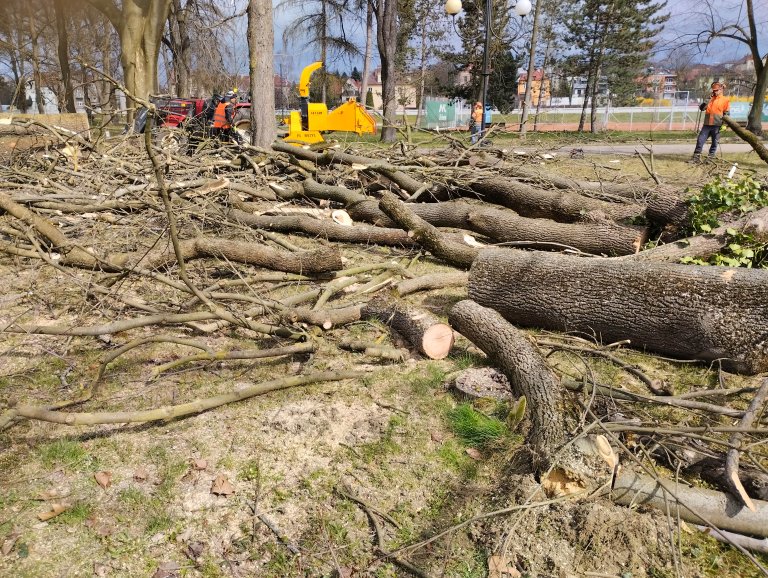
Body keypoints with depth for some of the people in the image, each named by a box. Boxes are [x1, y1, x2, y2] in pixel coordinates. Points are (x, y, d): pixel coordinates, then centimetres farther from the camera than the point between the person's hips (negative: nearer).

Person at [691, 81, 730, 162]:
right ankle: (696, 157, 1)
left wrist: (724, 124, -8)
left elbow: (726, 113, 1)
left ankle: (711, 158, 14)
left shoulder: (725, 100, 3)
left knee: (714, 142, 5)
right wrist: (706, 101, -7)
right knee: (700, 140, -3)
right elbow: (701, 108, 8)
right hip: (707, 124, 3)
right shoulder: (710, 99, 14)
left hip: (717, 125, -3)